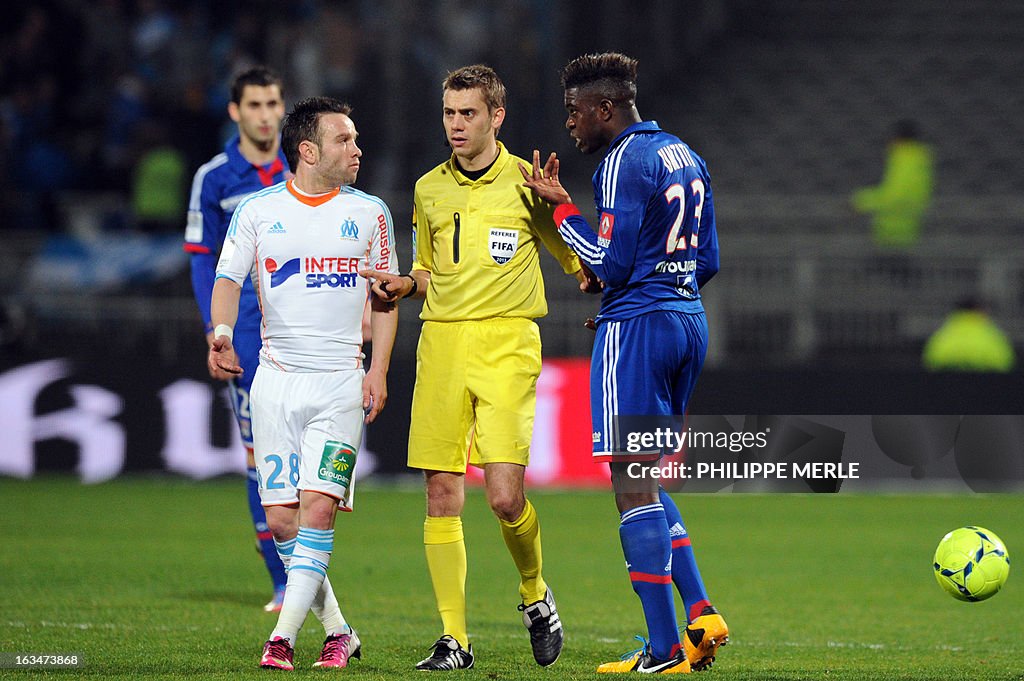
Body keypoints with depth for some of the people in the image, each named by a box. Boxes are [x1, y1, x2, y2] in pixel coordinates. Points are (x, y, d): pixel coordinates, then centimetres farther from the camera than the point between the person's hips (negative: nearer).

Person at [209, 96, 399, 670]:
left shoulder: (370, 212, 6)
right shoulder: (258, 210, 4)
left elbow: (384, 295, 10)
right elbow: (229, 279, 2)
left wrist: (379, 370, 0)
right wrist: (222, 333, -19)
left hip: (341, 382, -1)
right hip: (277, 380, 1)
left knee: (318, 508, -15)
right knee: (281, 520, -2)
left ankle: (283, 638, -16)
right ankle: (338, 632, 13)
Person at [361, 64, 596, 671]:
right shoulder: (430, 189, 13)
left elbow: (579, 263, 8)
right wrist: (401, 287, 4)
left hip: (507, 345, -4)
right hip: (442, 344, 4)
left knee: (505, 496, -14)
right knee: (442, 495, -2)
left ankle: (535, 593, 16)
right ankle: (454, 639, 4)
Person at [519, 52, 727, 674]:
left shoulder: (625, 162, -13)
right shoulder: (684, 156, 15)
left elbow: (611, 263, -16)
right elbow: (708, 260, 18)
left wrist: (561, 208, -7)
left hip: (637, 325, -9)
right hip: (689, 322, 9)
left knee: (633, 484, -5)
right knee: (646, 483, 17)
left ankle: (665, 650, -7)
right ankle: (701, 613, 4)